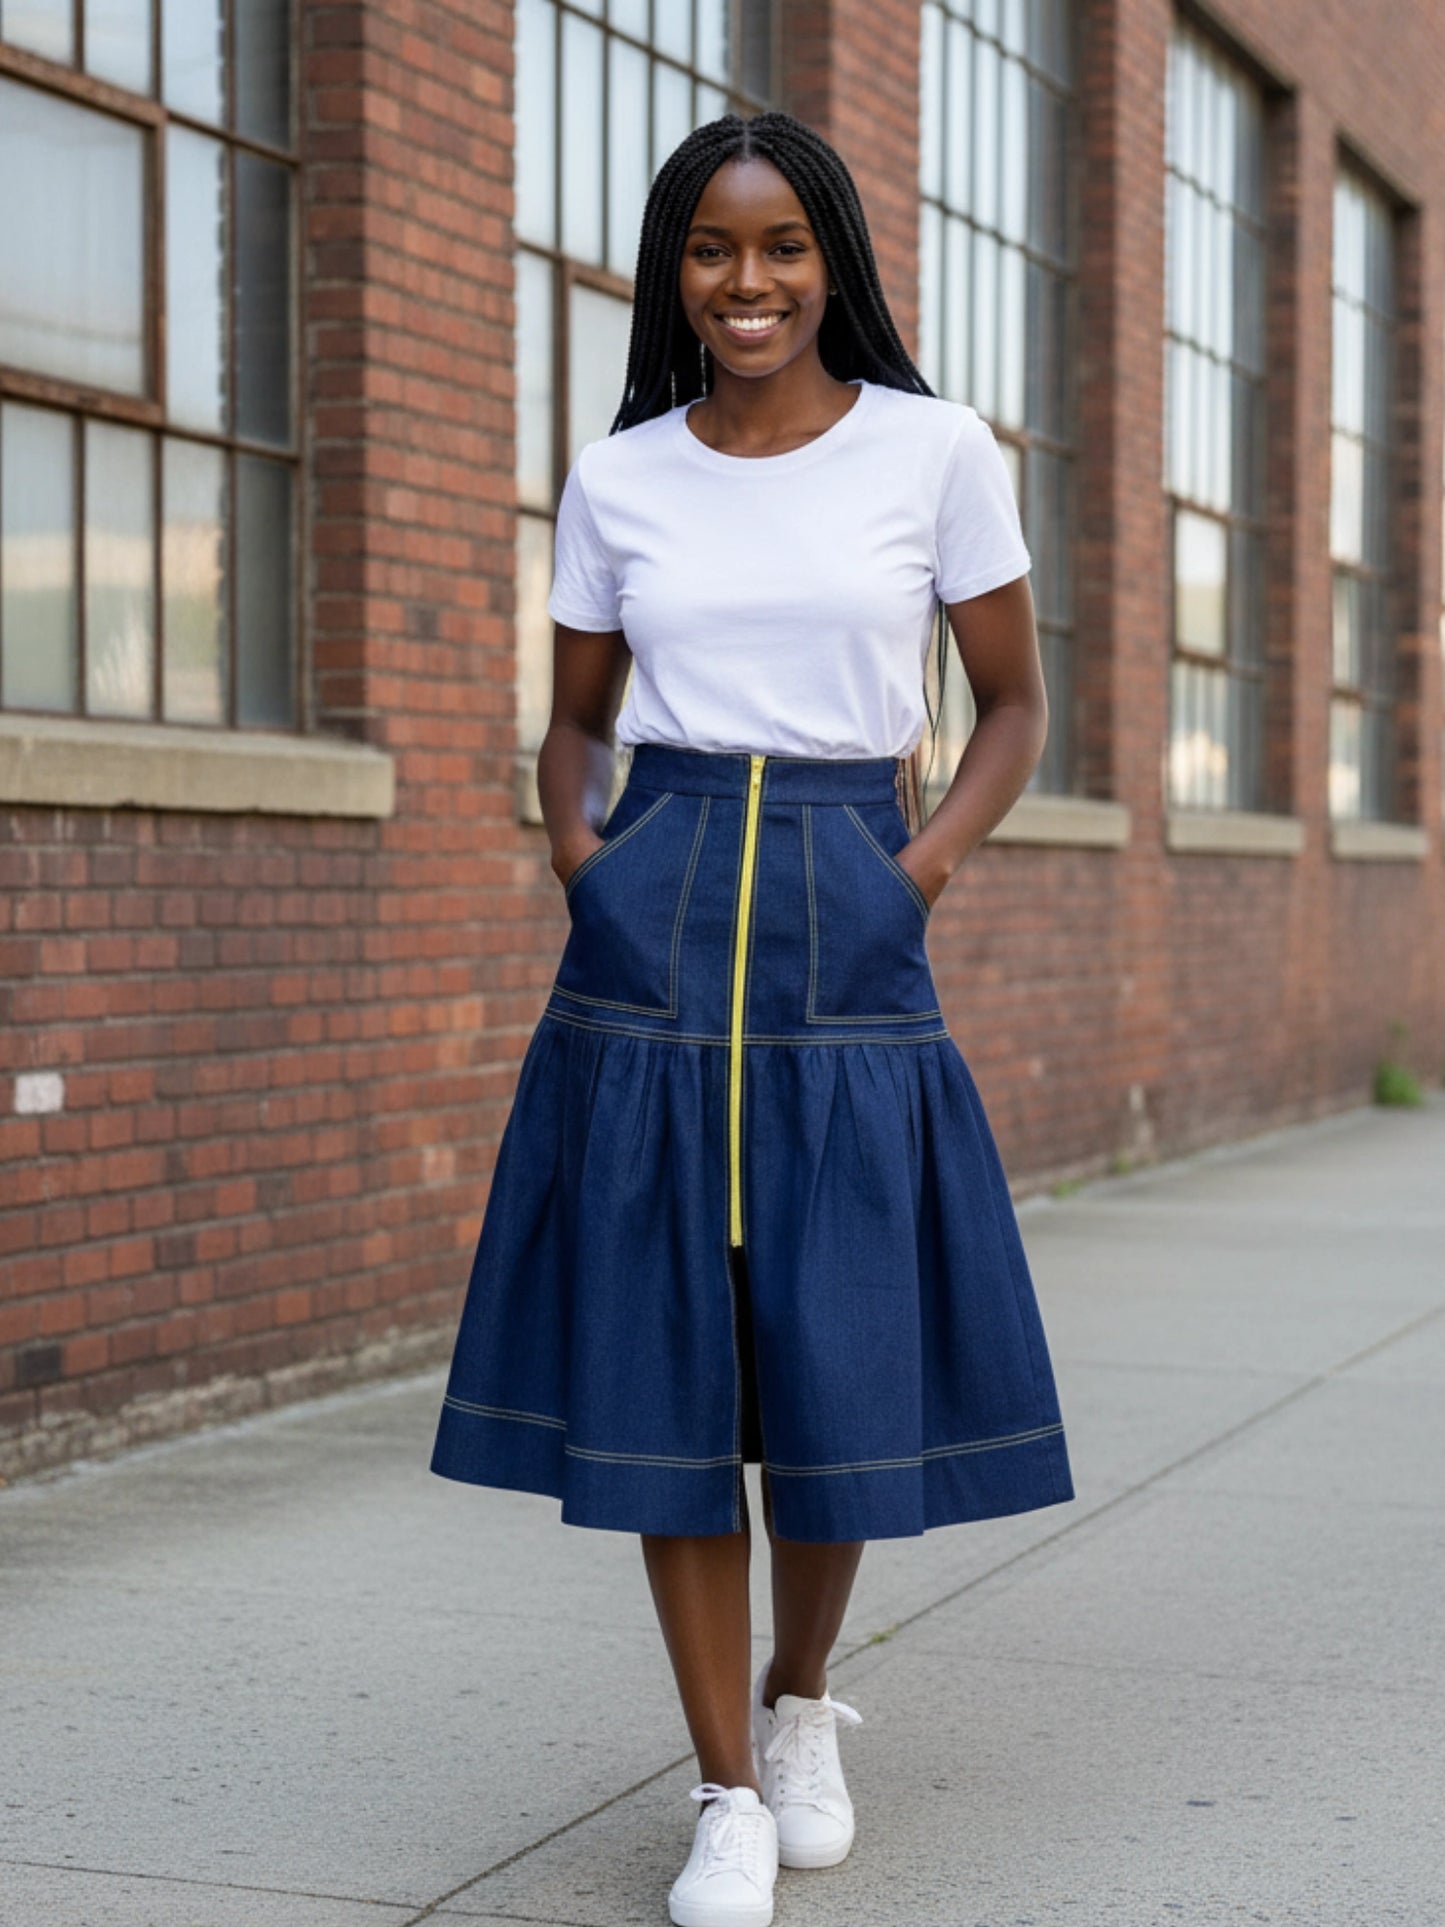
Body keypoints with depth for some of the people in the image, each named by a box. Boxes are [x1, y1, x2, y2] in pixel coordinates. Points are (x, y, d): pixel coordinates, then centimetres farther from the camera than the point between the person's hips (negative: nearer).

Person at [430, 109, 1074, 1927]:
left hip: (846, 940, -1)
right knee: (664, 1354, 0)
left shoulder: (935, 450, 2)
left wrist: (928, 861, -5)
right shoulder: (617, 478, 7)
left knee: (838, 1360, -2)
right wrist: (574, 833, -1)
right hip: (654, 929, 2)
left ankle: (798, 1700, 28)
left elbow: (1014, 704, 9)